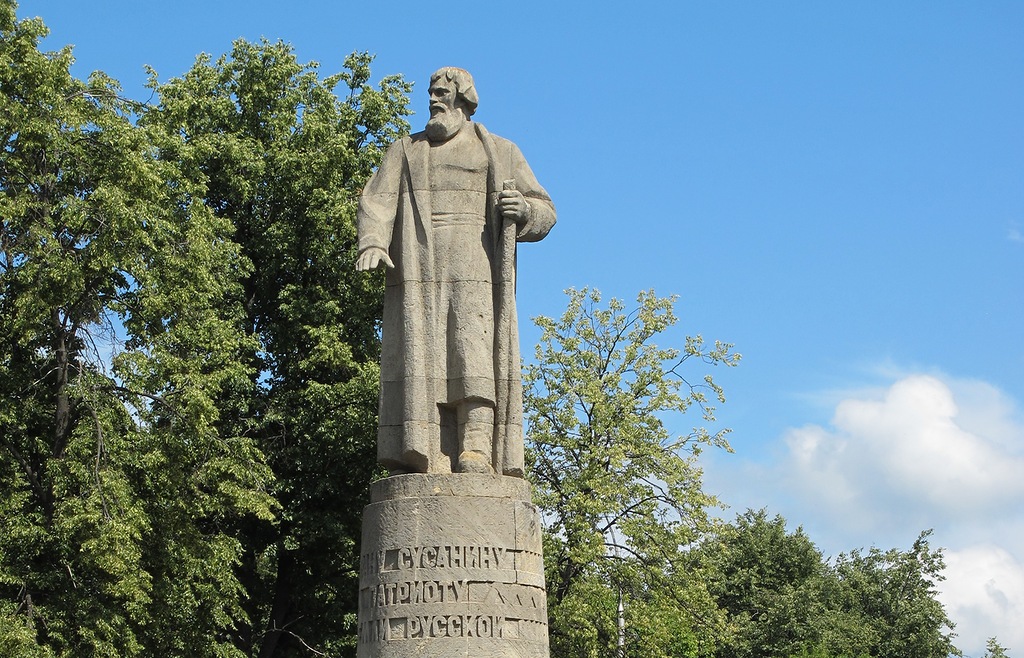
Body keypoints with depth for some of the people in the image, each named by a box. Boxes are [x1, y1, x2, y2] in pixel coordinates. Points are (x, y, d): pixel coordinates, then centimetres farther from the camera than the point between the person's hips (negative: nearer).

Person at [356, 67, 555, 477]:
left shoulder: (500, 153, 20)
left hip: (475, 274, -1)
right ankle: (429, 460, -15)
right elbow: (377, 202, 9)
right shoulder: (405, 151, 24)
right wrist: (372, 243, -12)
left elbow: (545, 213, 16)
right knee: (421, 358, -10)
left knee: (474, 352, -18)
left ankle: (476, 453, -25)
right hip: (416, 273, 2)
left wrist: (524, 209, -8)